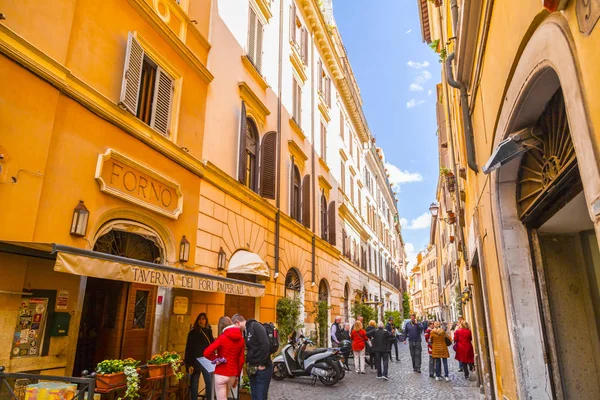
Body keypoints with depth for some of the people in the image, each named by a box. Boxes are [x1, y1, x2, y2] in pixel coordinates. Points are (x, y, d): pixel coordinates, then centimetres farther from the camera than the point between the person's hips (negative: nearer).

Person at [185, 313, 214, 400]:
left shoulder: (209, 332, 9)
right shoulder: (193, 332, 0)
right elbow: (188, 348, -4)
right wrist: (189, 364, -11)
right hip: (195, 361, -2)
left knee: (209, 382, -2)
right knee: (194, 383, 3)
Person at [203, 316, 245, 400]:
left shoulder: (223, 337, -12)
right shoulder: (240, 339, 2)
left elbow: (206, 353, -21)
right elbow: (241, 360, 4)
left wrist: (216, 359, -4)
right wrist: (237, 376, 13)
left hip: (221, 374, -5)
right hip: (233, 374, 5)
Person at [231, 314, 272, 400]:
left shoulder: (255, 326, -15)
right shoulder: (245, 331, 13)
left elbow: (266, 345, -23)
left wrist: (262, 364, -19)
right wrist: (249, 362, 4)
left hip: (262, 368, -9)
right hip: (253, 368, 9)